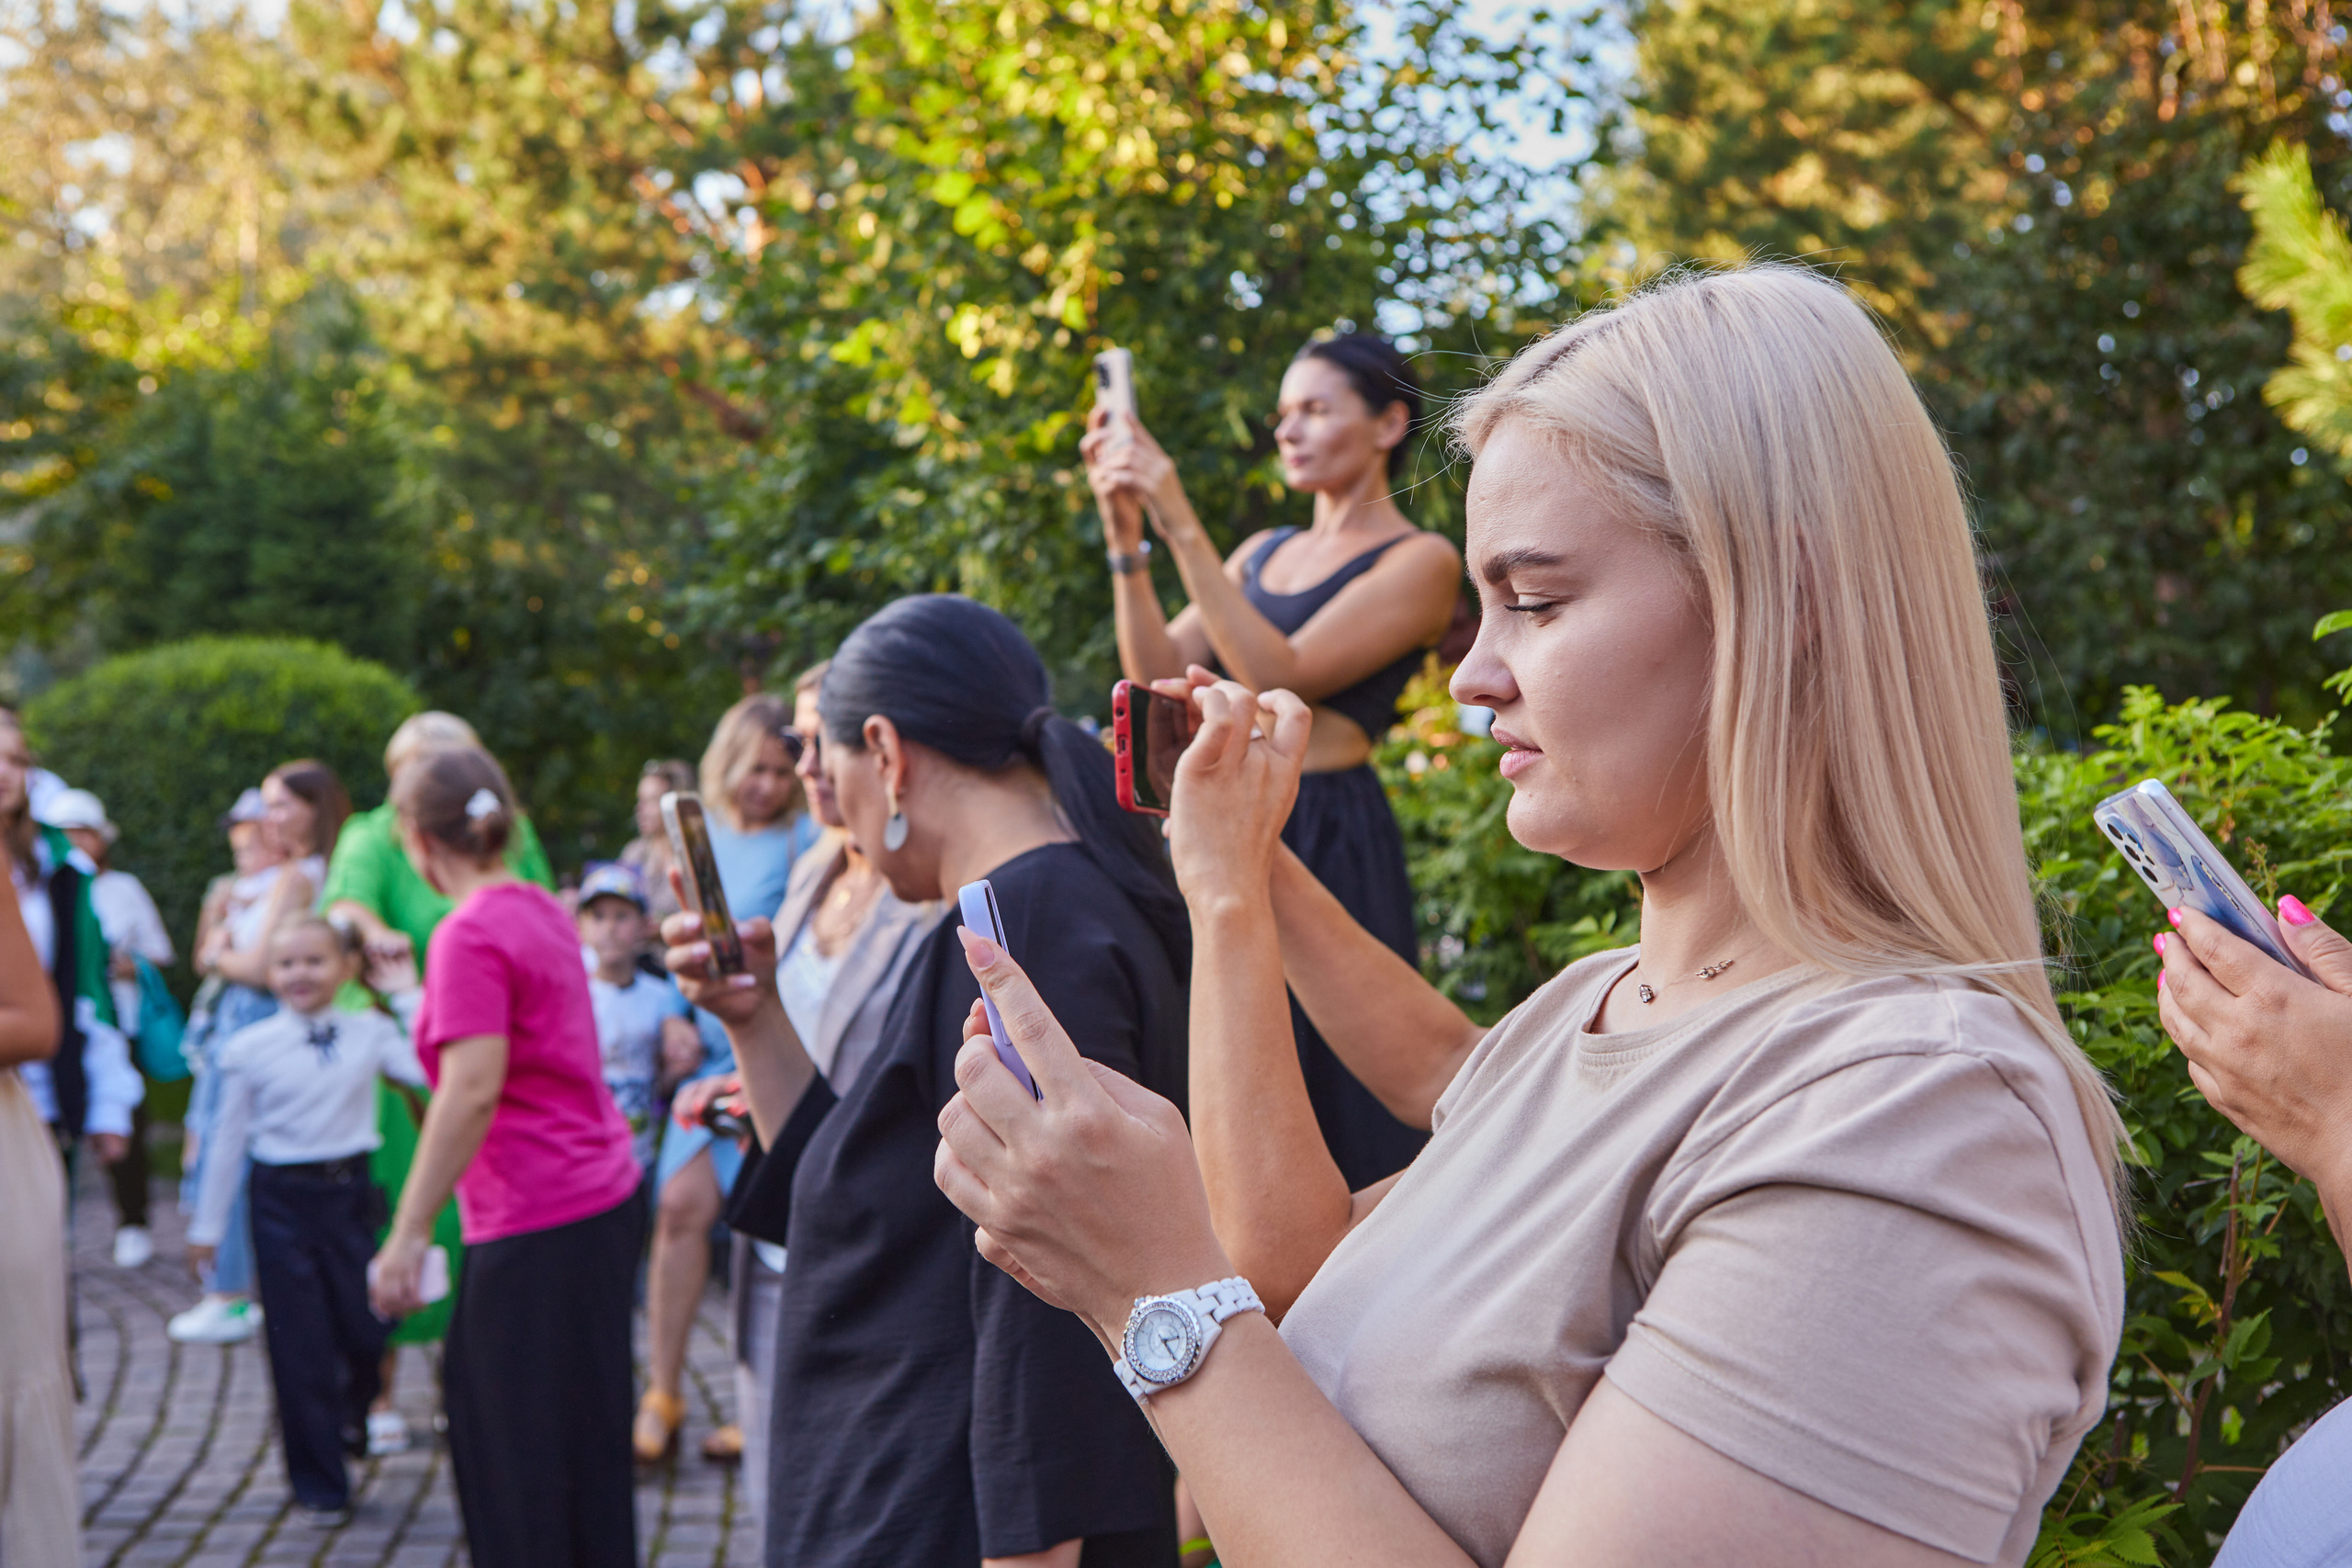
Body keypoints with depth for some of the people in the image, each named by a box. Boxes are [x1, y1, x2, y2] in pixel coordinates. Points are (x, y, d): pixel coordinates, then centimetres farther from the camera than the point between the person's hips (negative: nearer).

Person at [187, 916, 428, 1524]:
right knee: (301, 1342, 4)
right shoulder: (247, 1048, -3)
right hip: (281, 1199, -1)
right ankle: (319, 1484, 18)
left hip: (349, 1192, 1)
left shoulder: (370, 1034, -1)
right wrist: (208, 1225, 7)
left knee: (366, 1326, 4)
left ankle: (349, 1416, 39)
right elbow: (228, 1140, 3)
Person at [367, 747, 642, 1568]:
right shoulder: (541, 908, 10)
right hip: (606, 1199, 9)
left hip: (537, 1224, -9)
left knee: (524, 1460, 0)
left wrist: (409, 1230, -19)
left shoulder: (470, 934, -15)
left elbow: (474, 1091, -22)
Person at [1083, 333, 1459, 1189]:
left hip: (1324, 838, -6)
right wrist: (1127, 536, -3)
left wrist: (1180, 525, -17)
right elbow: (1158, 672, 7)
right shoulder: (1263, 552, 18)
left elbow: (1282, 675, -16)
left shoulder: (1420, 561, -3)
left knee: (1315, 1079, -5)